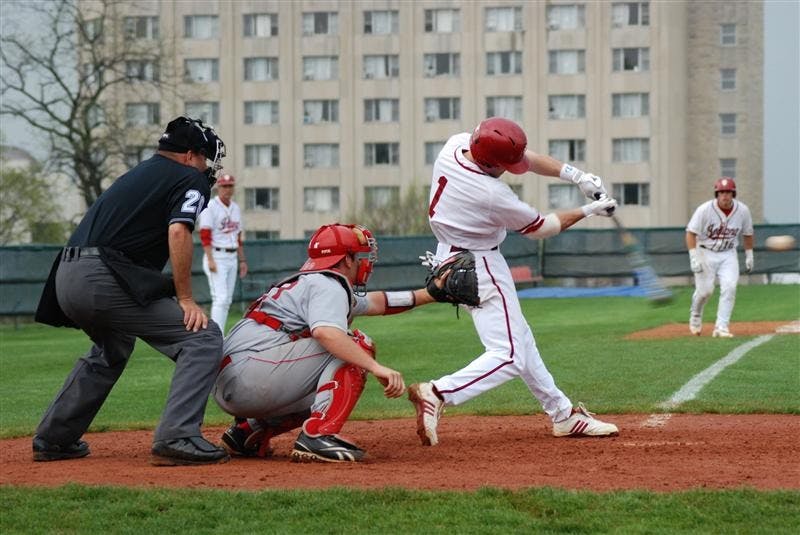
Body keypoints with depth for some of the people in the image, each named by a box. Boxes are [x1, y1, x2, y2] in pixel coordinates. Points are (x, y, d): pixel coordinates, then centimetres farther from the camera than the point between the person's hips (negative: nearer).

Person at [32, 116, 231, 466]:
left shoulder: (136, 174, 30)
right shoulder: (191, 178, 5)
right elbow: (178, 232, -12)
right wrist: (185, 299, -10)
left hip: (67, 279, 9)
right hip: (104, 280, -9)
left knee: (111, 349, 35)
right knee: (203, 337, -5)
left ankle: (53, 439, 35)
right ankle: (176, 438, -19)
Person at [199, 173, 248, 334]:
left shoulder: (236, 208, 15)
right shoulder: (210, 207, -7)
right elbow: (205, 236, -14)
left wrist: (242, 260, 16)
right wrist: (210, 260, -20)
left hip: (232, 258, 8)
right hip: (217, 257, -8)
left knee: (227, 300, 7)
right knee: (221, 298, -16)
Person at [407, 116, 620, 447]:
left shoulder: (455, 144, -10)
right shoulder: (493, 194, -30)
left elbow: (524, 156, 0)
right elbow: (539, 228, -11)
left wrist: (574, 175, -10)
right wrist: (589, 211, 0)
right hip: (478, 266, -10)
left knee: (518, 337, 18)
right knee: (509, 356, -12)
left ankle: (563, 413, 28)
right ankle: (437, 394, -24)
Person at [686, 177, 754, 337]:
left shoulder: (743, 210, -8)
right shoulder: (704, 210, -19)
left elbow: (747, 233, 8)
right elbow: (691, 233, -16)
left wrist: (749, 256, 11)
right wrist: (694, 257, -24)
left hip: (728, 254, 2)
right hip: (705, 252, -2)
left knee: (729, 287, -15)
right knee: (705, 290, -5)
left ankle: (722, 327, -11)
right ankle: (695, 315, 27)